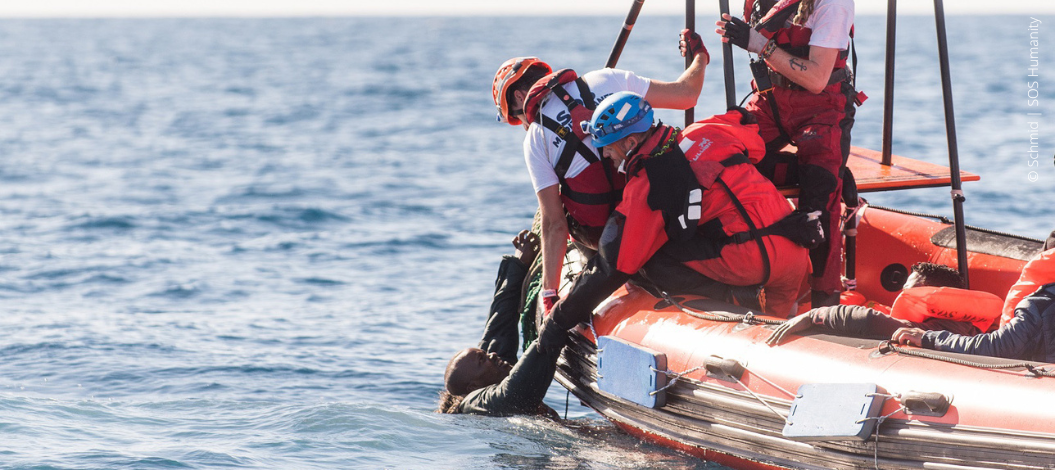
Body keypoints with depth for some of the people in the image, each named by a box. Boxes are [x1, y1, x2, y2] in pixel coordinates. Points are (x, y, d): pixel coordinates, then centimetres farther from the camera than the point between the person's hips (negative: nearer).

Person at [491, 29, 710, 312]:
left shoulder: (535, 138, -5)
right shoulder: (606, 80, 0)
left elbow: (554, 225, -9)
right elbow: (687, 94, 4)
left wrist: (549, 295, -7)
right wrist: (699, 57, 26)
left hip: (601, 235, -1)